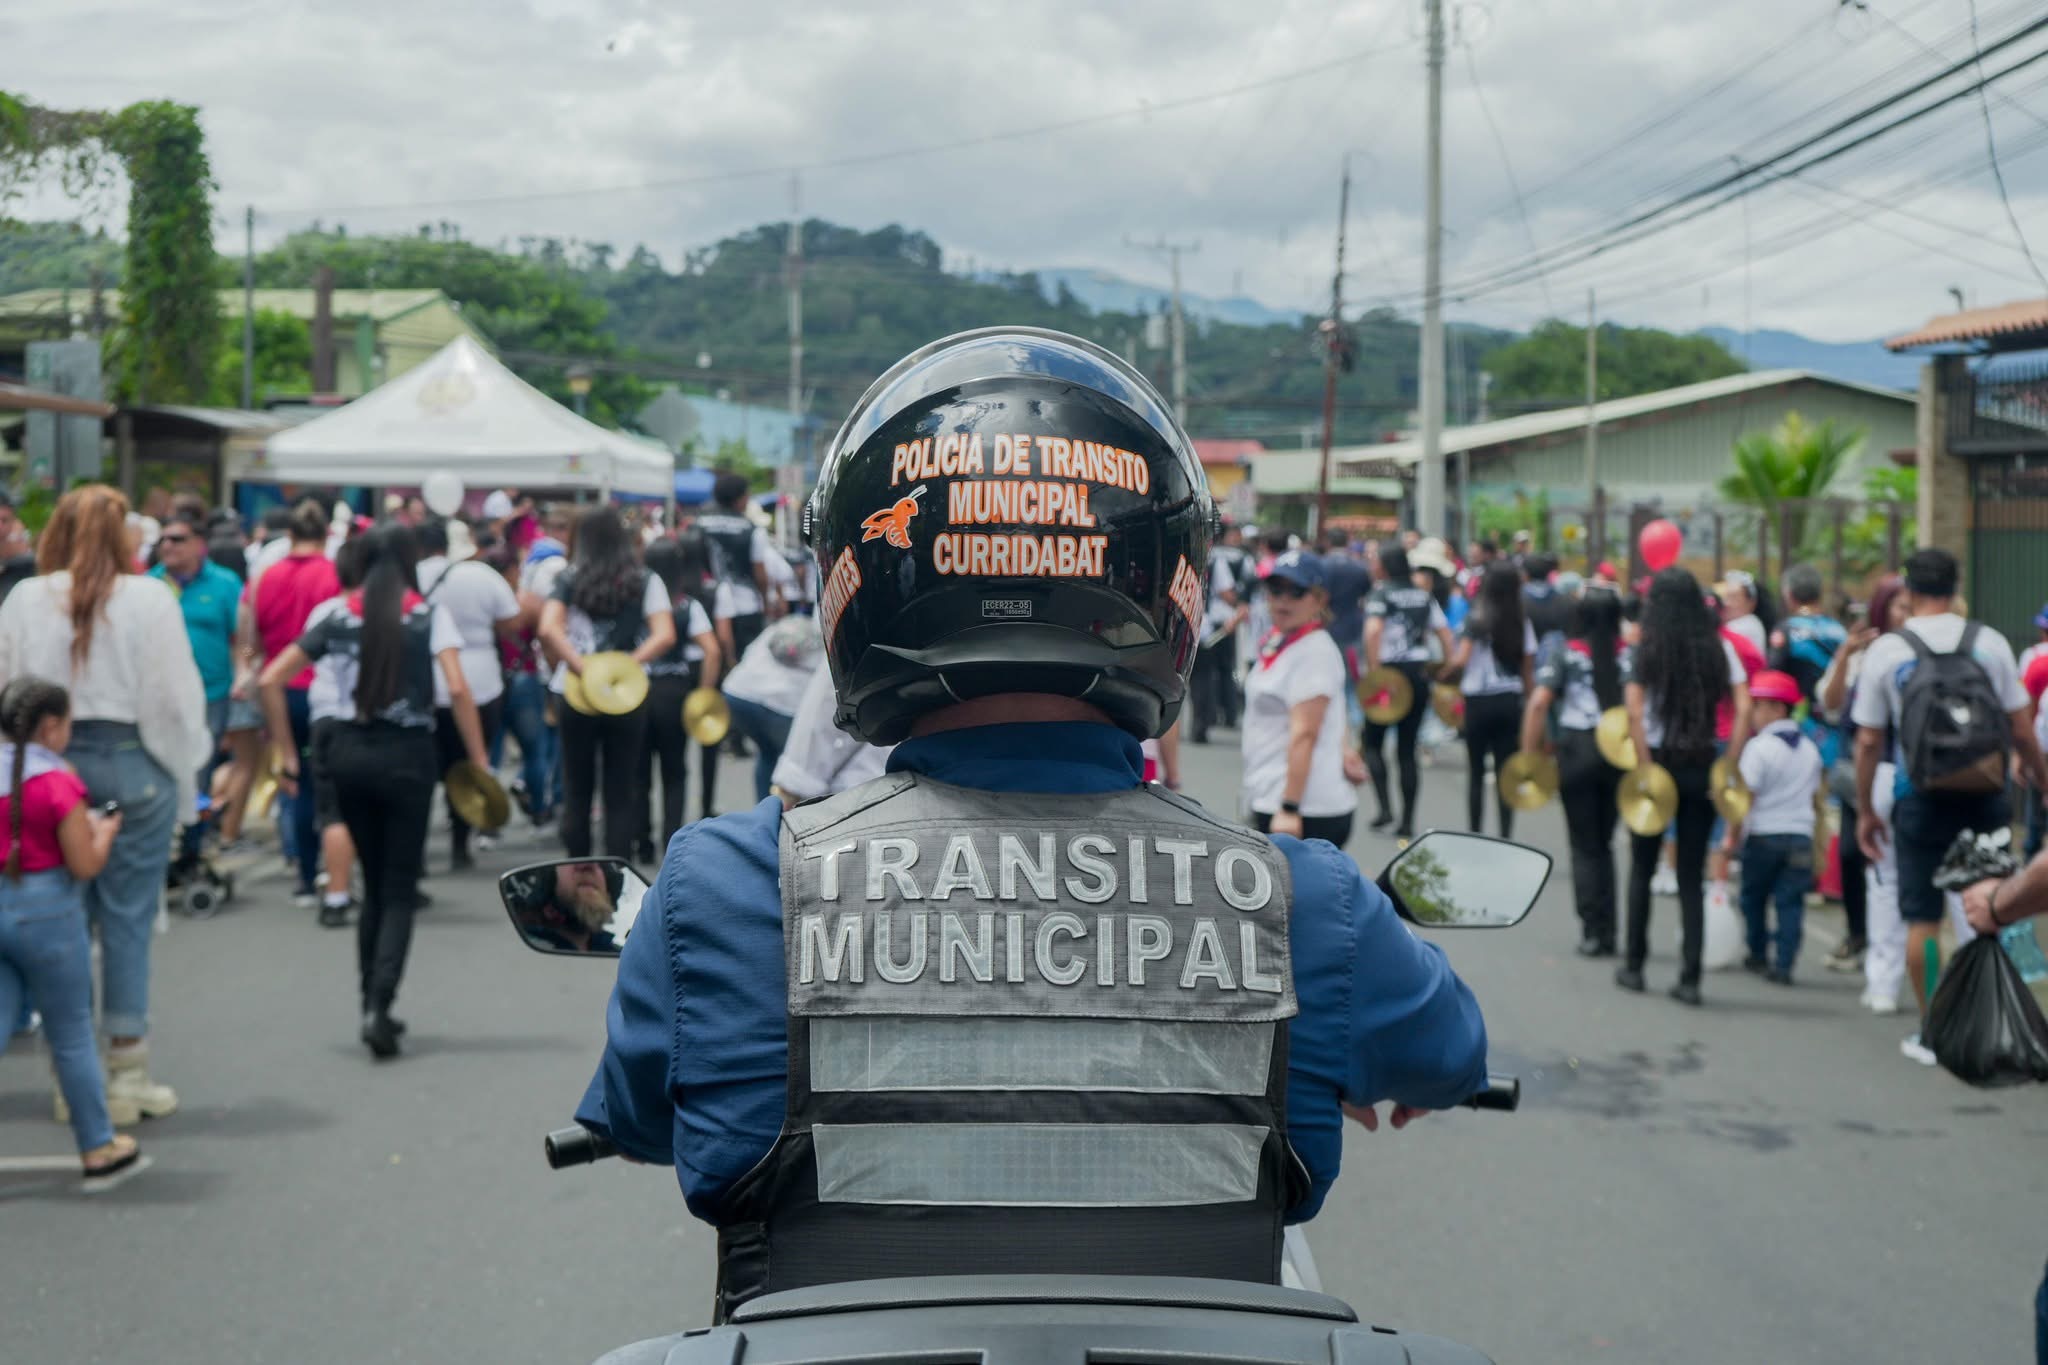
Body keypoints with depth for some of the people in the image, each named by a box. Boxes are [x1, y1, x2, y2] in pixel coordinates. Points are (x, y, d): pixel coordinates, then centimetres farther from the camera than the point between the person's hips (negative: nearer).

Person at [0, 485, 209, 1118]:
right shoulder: (149, 599, -8)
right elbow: (176, 697, -7)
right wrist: (186, 774, 4)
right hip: (133, 763, -2)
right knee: (128, 917, 4)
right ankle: (127, 1067, 8)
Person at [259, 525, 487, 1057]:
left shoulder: (338, 617, 5)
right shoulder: (430, 615, -4)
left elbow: (270, 681, 2)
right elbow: (458, 689, -16)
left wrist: (286, 753, 7)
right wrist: (479, 761, -10)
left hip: (349, 753, 3)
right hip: (408, 754, -3)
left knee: (374, 886, 17)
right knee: (399, 891, 3)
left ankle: (372, 1007, 18)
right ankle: (379, 1004, -14)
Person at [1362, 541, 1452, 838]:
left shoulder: (1380, 593, -6)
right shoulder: (1423, 594, 10)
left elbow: (1373, 630, -22)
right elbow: (1445, 632, 8)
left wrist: (1373, 672, -21)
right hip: (1420, 673, 5)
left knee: (1373, 742, 9)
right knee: (1407, 749, 9)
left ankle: (1385, 807, -6)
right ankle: (1407, 821, 7)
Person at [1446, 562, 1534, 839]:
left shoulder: (1476, 621, -9)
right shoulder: (1522, 624, 1)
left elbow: (1460, 660, -19)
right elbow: (1528, 671, 3)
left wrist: (1445, 671, 1)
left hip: (1479, 702, -3)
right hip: (1510, 702, 3)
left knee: (1476, 771, 9)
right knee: (1506, 772, 6)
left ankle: (1476, 834, 10)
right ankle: (1506, 835, 1)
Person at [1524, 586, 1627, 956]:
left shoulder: (1563, 653, -2)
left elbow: (1538, 703, -11)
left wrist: (1531, 752, -4)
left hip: (1576, 750, -2)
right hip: (1619, 753, 2)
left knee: (1584, 847, 8)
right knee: (1604, 844, 16)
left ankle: (1593, 932, 3)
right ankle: (1607, 932, 14)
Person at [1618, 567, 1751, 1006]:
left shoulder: (1647, 651, -5)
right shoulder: (1719, 649, 1)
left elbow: (1634, 713, -15)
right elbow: (1743, 710, -7)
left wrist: (1645, 767, -12)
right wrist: (1729, 767, -5)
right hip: (1702, 767, 2)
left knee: (1642, 868, 14)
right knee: (1693, 876, 6)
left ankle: (1634, 966, 20)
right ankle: (1690, 978, 2)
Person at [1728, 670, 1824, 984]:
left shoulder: (1759, 747, -11)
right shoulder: (1810, 748, 9)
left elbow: (1746, 796, -14)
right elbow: (1814, 794, 17)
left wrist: (1732, 834, -8)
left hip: (1763, 836, -4)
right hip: (1801, 837, 4)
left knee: (1754, 898, 14)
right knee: (1791, 902, 3)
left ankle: (1758, 955, 23)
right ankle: (1783, 965, -3)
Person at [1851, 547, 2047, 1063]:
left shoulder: (1885, 651, -3)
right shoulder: (1989, 642, 0)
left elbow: (1868, 741, -1)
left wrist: (1865, 810, 9)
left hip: (1921, 802, -1)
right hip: (1985, 800, 1)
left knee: (1922, 918, 6)